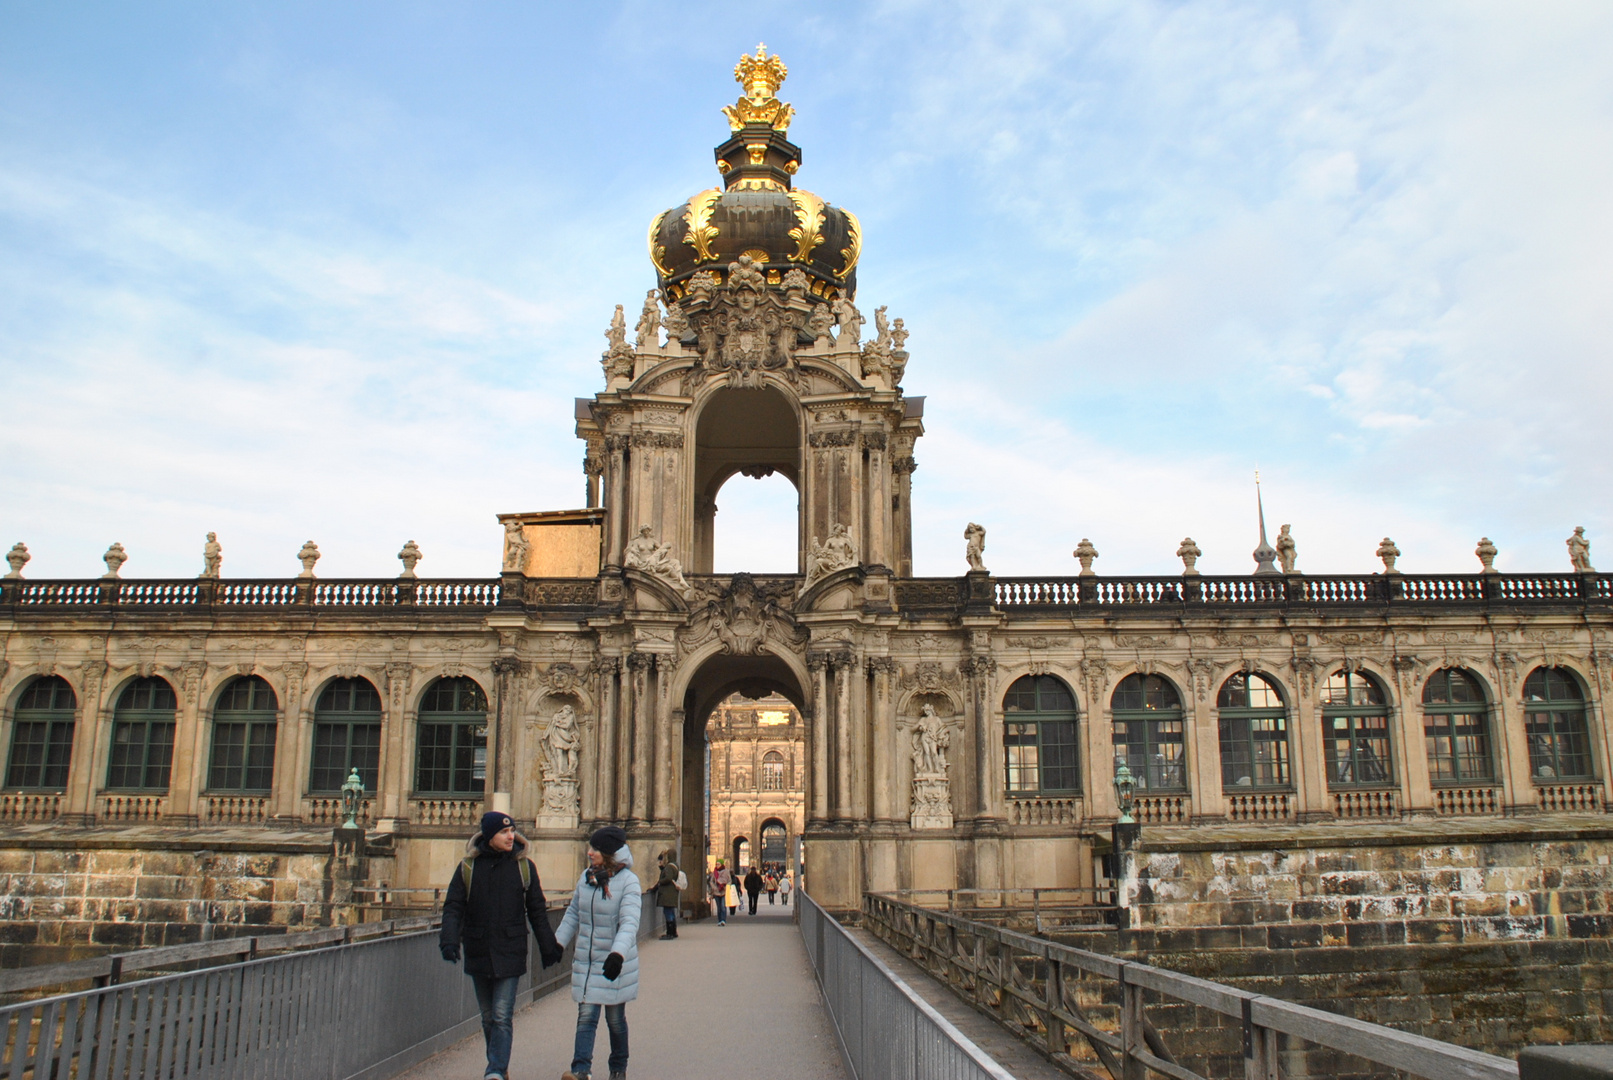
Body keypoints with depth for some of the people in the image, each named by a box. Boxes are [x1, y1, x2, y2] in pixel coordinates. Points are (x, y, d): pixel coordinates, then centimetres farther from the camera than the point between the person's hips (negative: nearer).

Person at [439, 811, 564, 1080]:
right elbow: (453, 907, 0)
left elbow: (537, 911, 7)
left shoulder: (523, 866, 1)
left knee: (502, 1016, -9)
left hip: (510, 954, -2)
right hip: (478, 954, 2)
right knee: (488, 1016, 13)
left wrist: (548, 948, 9)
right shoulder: (468, 867, 0)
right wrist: (449, 940, -16)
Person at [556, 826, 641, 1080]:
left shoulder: (628, 882, -15)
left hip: (614, 963, -4)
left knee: (615, 1018, 9)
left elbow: (629, 922, -26)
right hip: (585, 961, 4)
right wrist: (558, 943, 10)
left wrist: (618, 953, -39)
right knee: (586, 1015, -4)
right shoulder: (586, 877, 2)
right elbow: (572, 914, 13)